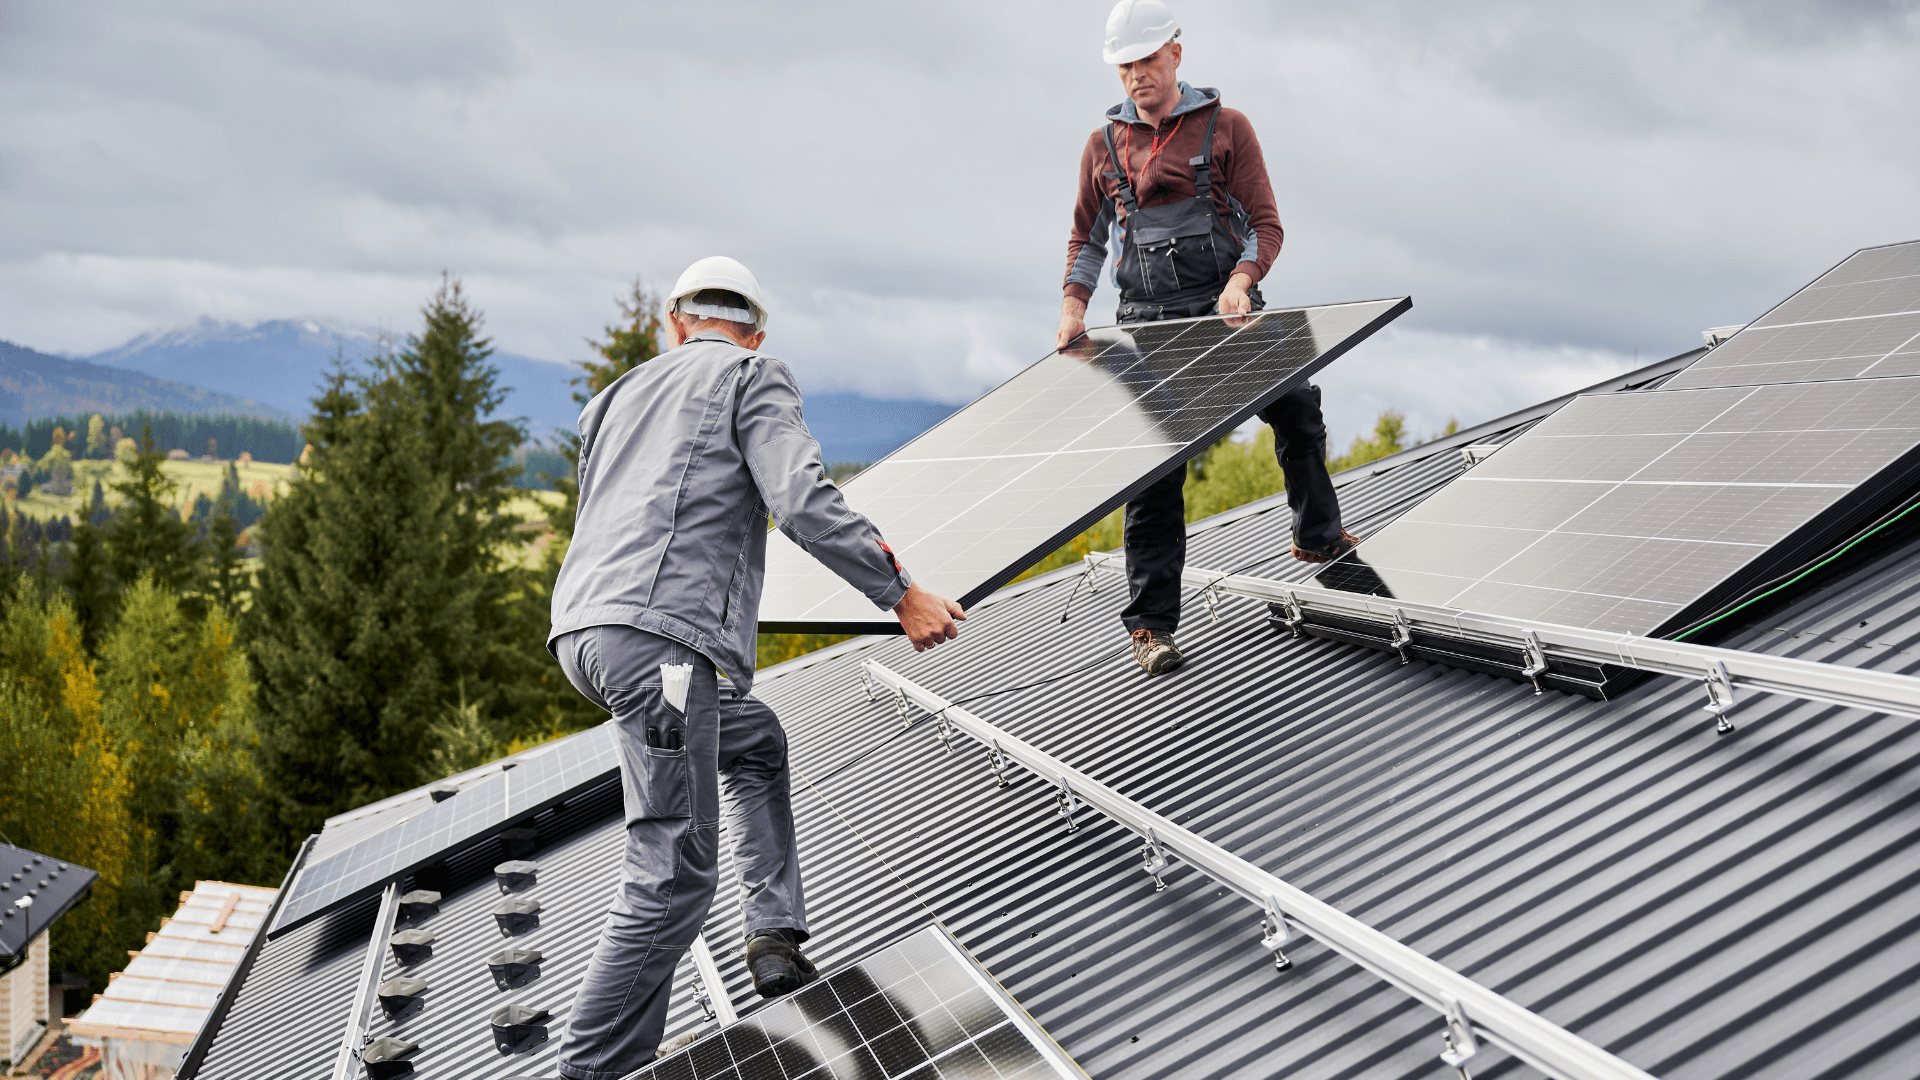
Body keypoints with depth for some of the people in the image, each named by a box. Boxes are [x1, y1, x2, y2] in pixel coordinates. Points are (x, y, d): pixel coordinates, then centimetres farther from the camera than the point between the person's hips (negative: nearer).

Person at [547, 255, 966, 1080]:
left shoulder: (622, 393, 28)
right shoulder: (751, 375, 7)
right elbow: (803, 502, -7)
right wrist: (900, 592, -4)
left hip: (582, 631, 8)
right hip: (662, 633, -8)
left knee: (756, 743, 27)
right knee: (673, 875, -5)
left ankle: (774, 935, 19)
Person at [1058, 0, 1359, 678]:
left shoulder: (1226, 128, 3)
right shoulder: (1104, 146, 10)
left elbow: (1265, 224, -1)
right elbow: (1087, 239, 18)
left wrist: (1241, 281, -20)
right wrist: (1073, 309, 2)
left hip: (1225, 307, 0)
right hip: (1149, 322, 0)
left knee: (1296, 408, -7)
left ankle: (1318, 538, 21)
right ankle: (1151, 626, -1)